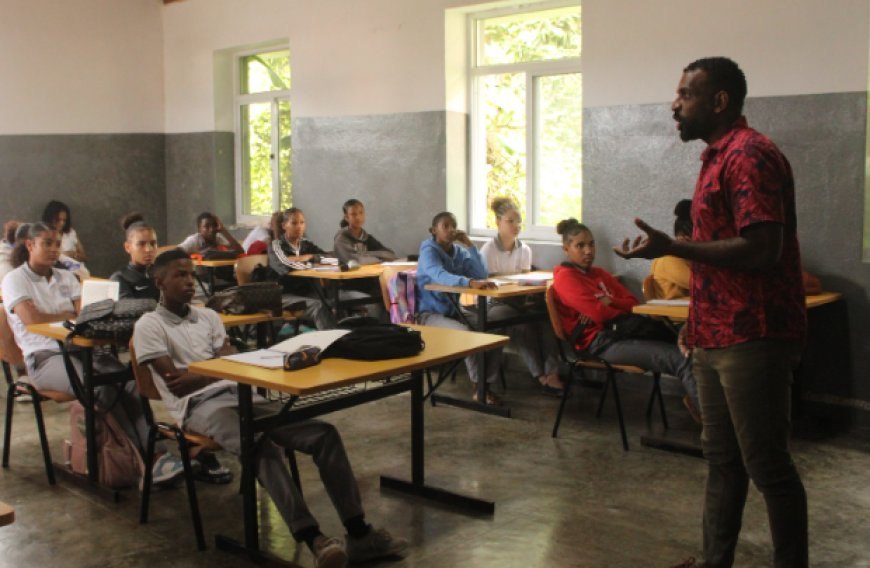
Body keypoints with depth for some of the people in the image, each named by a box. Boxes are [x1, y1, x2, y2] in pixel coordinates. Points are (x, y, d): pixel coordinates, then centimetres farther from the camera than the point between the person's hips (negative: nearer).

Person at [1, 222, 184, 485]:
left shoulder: (66, 277, 21)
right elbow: (32, 320, -10)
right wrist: (70, 315, 1)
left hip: (80, 348, 5)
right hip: (45, 358, -5)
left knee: (129, 380, -28)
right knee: (102, 385, -33)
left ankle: (154, 452, -36)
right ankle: (148, 456, -27)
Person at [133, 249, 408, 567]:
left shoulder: (208, 317, 22)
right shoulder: (149, 326, 5)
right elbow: (176, 385, -5)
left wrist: (197, 374, -6)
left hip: (240, 395, 6)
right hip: (200, 406, -6)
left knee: (324, 434, -15)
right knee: (264, 448, -38)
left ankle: (359, 534, -19)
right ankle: (314, 540, -46)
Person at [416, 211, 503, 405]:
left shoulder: (459, 252, 6)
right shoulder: (429, 251, -14)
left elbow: (481, 275, -4)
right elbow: (441, 276, -35)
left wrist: (469, 245, -9)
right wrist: (471, 283, -50)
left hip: (453, 309, 7)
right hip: (430, 313, -7)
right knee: (466, 333, -31)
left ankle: (488, 384, -10)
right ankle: (478, 387, -17)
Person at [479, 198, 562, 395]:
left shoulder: (525, 249, 11)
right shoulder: (488, 249, -4)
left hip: (521, 301, 4)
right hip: (495, 304, -4)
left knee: (545, 316, -29)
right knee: (521, 325, -35)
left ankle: (551, 372, -37)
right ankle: (541, 376, -31)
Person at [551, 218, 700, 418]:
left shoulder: (600, 274, 25)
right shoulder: (565, 277, -1)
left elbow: (633, 303, 16)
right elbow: (598, 313, -13)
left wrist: (611, 301, -6)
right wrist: (623, 311, 7)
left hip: (619, 332, 8)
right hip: (600, 343, -8)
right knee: (681, 359, -23)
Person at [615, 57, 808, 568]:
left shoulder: (749, 156, -15)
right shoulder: (720, 157, 16)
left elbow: (762, 250, -24)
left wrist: (671, 248, -20)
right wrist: (700, 321, 22)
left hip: (752, 338, -10)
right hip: (720, 336, 10)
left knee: (767, 465, 0)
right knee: (723, 459, 15)